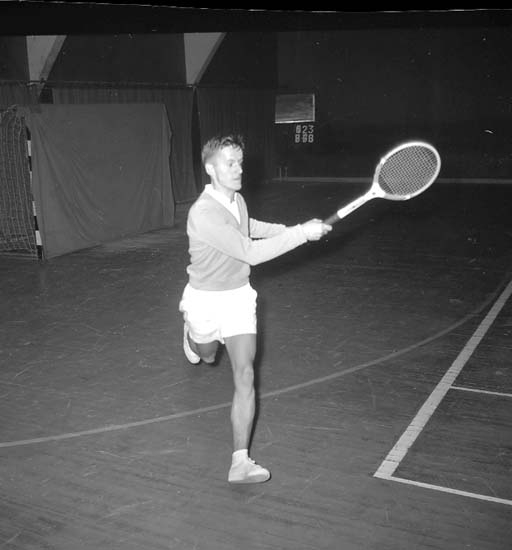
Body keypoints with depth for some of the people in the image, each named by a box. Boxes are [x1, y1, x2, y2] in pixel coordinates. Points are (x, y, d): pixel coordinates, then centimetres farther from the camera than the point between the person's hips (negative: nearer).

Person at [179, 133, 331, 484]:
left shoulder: (237, 199, -2)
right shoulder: (204, 214, -29)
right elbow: (251, 253, -35)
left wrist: (285, 229, 15)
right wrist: (302, 233, -34)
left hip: (240, 296, 4)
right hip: (205, 300, -4)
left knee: (245, 374, -9)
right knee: (207, 355, 26)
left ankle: (241, 462, -7)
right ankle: (191, 333, 65)